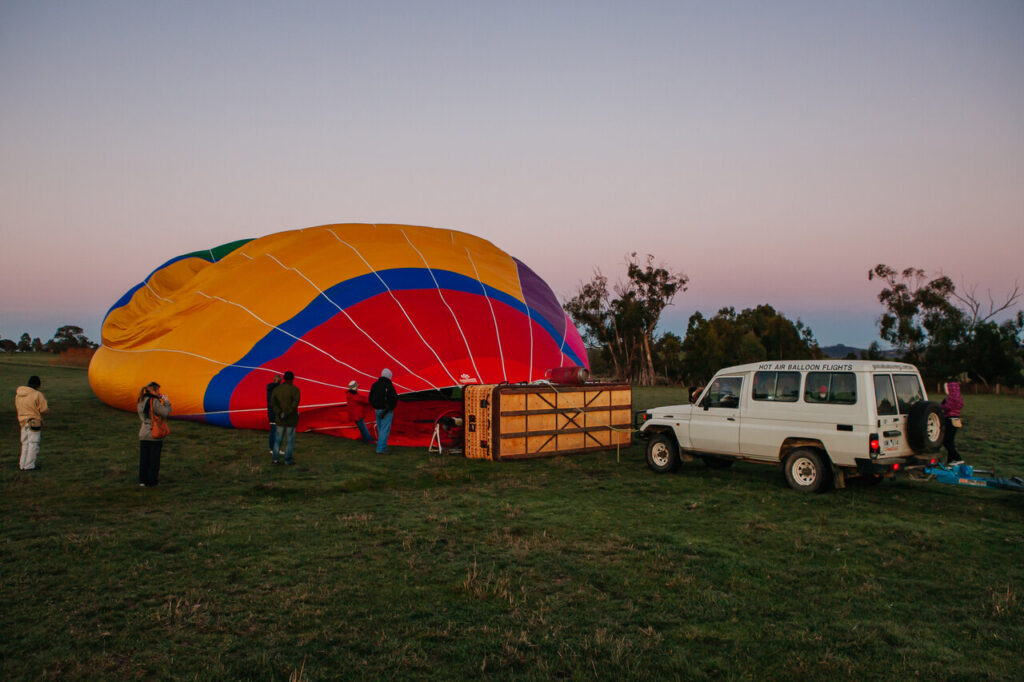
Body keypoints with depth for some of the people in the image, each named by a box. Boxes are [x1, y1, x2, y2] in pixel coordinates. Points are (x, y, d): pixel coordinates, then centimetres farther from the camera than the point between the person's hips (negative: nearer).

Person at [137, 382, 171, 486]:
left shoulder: (141, 401, 7)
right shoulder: (154, 401, -16)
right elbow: (166, 413, -21)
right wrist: (167, 402, -3)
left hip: (143, 435, 7)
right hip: (154, 435, -7)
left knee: (144, 458, 14)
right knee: (154, 459, 5)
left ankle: (142, 480, 20)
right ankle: (151, 481, 11)